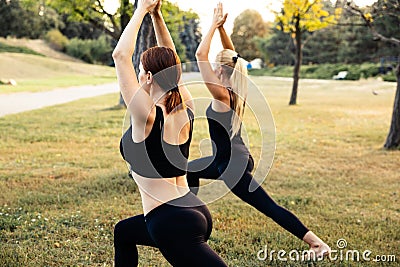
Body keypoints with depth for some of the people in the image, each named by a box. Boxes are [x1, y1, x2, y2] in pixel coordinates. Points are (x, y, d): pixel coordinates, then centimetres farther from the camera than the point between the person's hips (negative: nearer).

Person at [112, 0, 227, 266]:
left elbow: (121, 55, -15)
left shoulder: (147, 116, -17)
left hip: (174, 224, -9)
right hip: (196, 213, 9)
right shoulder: (186, 110, 2)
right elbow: (170, 63, 14)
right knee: (123, 232, 33)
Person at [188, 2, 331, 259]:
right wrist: (221, 27, 6)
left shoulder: (222, 95, -21)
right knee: (190, 170, 27)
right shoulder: (237, 92, 1)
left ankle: (318, 244, -2)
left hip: (233, 165, -9)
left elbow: (200, 55, -23)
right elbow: (231, 56, 12)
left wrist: (214, 25, -14)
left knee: (270, 208, -5)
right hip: (232, 159, 9)